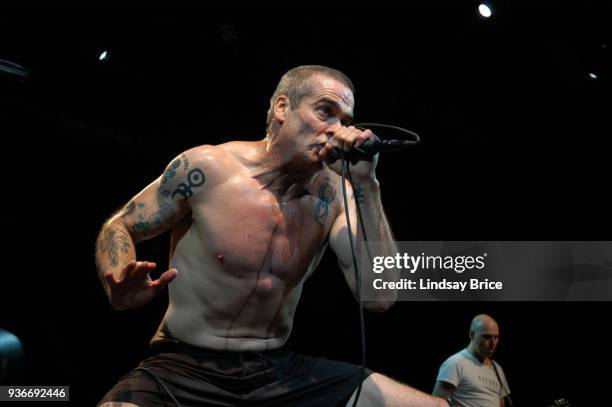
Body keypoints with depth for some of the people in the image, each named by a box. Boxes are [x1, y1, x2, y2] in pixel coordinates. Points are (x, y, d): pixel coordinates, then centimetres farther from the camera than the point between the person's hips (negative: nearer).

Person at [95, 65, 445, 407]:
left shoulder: (333, 193, -3)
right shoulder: (205, 168, -10)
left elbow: (379, 296, -11)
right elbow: (119, 228, 2)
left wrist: (365, 183, -17)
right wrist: (122, 288, -21)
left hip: (280, 370, 3)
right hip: (184, 370, -2)